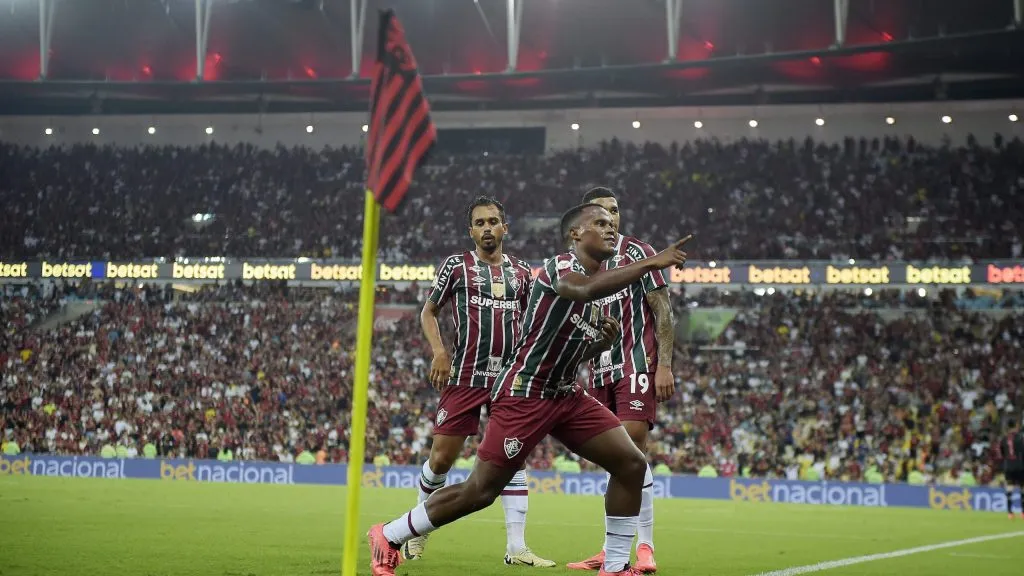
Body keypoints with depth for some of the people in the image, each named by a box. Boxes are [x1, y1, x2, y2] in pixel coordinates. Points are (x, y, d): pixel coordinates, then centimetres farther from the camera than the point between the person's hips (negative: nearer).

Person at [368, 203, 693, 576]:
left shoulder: (597, 294, 13)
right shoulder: (560, 266, -14)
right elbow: (584, 289, -40)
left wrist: (604, 343, 3)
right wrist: (651, 263, -43)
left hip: (566, 395, 9)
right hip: (524, 394, -9)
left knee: (631, 464, -3)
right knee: (481, 491, -6)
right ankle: (388, 537, 11)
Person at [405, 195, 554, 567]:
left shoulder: (522, 272, 13)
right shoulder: (457, 266, 4)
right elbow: (428, 312, 9)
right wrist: (439, 352, -6)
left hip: (510, 376, 3)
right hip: (466, 377, -2)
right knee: (442, 456, -1)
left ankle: (516, 547, -3)